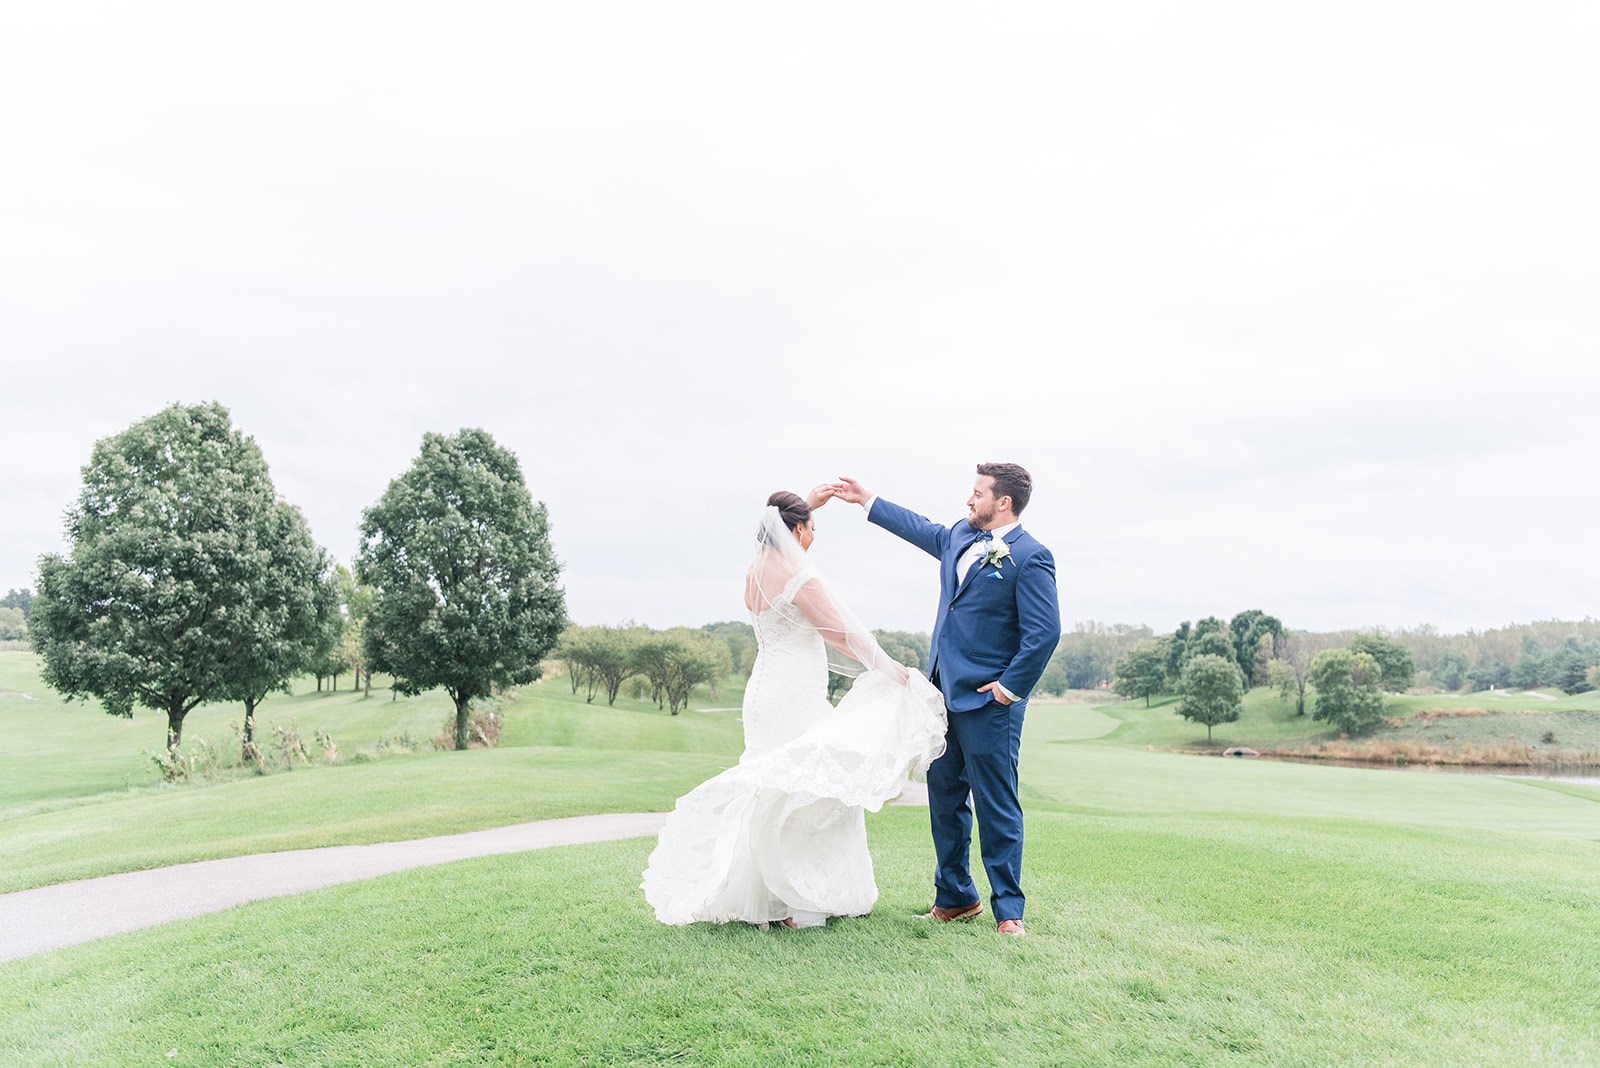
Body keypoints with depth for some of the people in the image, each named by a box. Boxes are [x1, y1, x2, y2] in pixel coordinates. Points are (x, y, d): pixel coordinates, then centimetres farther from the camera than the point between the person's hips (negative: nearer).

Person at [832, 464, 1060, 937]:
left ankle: (1008, 910, 11)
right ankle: (954, 897, 28)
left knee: (996, 806, -1)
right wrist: (867, 501, 37)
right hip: (944, 693, 8)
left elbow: (1044, 632, -17)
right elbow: (923, 530, 31)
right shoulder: (960, 535, 11)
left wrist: (1010, 688, -15)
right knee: (944, 797, 15)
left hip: (988, 702, -8)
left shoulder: (1030, 557, -13)